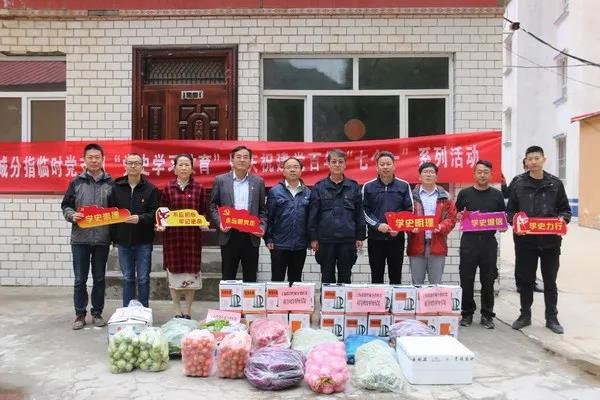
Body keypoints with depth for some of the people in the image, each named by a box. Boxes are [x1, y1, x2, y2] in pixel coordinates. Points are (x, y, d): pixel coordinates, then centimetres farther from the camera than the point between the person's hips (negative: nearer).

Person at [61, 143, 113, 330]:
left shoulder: (111, 183, 4)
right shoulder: (76, 182, 5)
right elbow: (65, 205, 8)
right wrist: (72, 215, -11)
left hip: (102, 239, 0)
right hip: (80, 238, 0)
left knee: (99, 278, 10)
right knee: (80, 279, 5)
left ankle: (97, 313, 22)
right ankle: (80, 314, 17)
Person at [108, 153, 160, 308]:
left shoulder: (150, 189, -2)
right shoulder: (116, 187, 4)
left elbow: (155, 213, -5)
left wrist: (140, 218, -23)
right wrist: (114, 237, 1)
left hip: (143, 241, -2)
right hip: (123, 240, 2)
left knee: (143, 278, 5)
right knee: (127, 278, 12)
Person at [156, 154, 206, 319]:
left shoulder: (198, 188, 4)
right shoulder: (168, 188, 4)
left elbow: (202, 212, 8)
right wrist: (161, 225, -10)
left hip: (193, 235, 0)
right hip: (172, 234, 0)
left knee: (191, 271, 3)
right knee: (174, 270, 5)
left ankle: (188, 310, 17)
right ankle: (177, 311, 17)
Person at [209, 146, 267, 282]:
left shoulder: (258, 181, 7)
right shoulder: (220, 180, 4)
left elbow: (262, 209, 11)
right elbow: (213, 206, 7)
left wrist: (263, 227, -5)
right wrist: (219, 223, -9)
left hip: (251, 237, 1)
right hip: (229, 236, -1)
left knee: (250, 278, 7)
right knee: (228, 278, 7)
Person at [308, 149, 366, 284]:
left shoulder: (353, 187, 5)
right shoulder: (319, 187, 3)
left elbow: (359, 213, 6)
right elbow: (313, 214, 2)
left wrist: (360, 236, 2)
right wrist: (313, 238, -2)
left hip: (347, 239, 1)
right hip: (325, 239, 0)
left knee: (345, 275, 9)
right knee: (327, 276, 9)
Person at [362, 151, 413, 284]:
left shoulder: (404, 186, 4)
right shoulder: (368, 187, 3)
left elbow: (410, 210, 4)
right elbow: (364, 211, 1)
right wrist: (377, 225, -14)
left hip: (397, 238, 0)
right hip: (375, 238, 0)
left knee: (396, 277, 6)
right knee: (376, 277, 7)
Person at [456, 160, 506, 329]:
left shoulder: (497, 195, 10)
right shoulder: (464, 193, 7)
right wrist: (463, 218, -11)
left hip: (489, 241, 1)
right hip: (469, 240, -1)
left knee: (488, 281, 5)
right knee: (466, 280, 2)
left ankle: (487, 315, 15)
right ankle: (467, 313, 15)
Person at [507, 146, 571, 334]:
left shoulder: (555, 184, 5)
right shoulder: (519, 184, 3)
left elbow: (565, 209, 9)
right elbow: (510, 210, 5)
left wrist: (563, 220, -11)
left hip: (550, 240, 0)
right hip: (525, 240, 0)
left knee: (550, 280, 9)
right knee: (525, 279, 9)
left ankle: (552, 318, 21)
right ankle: (525, 315, 24)